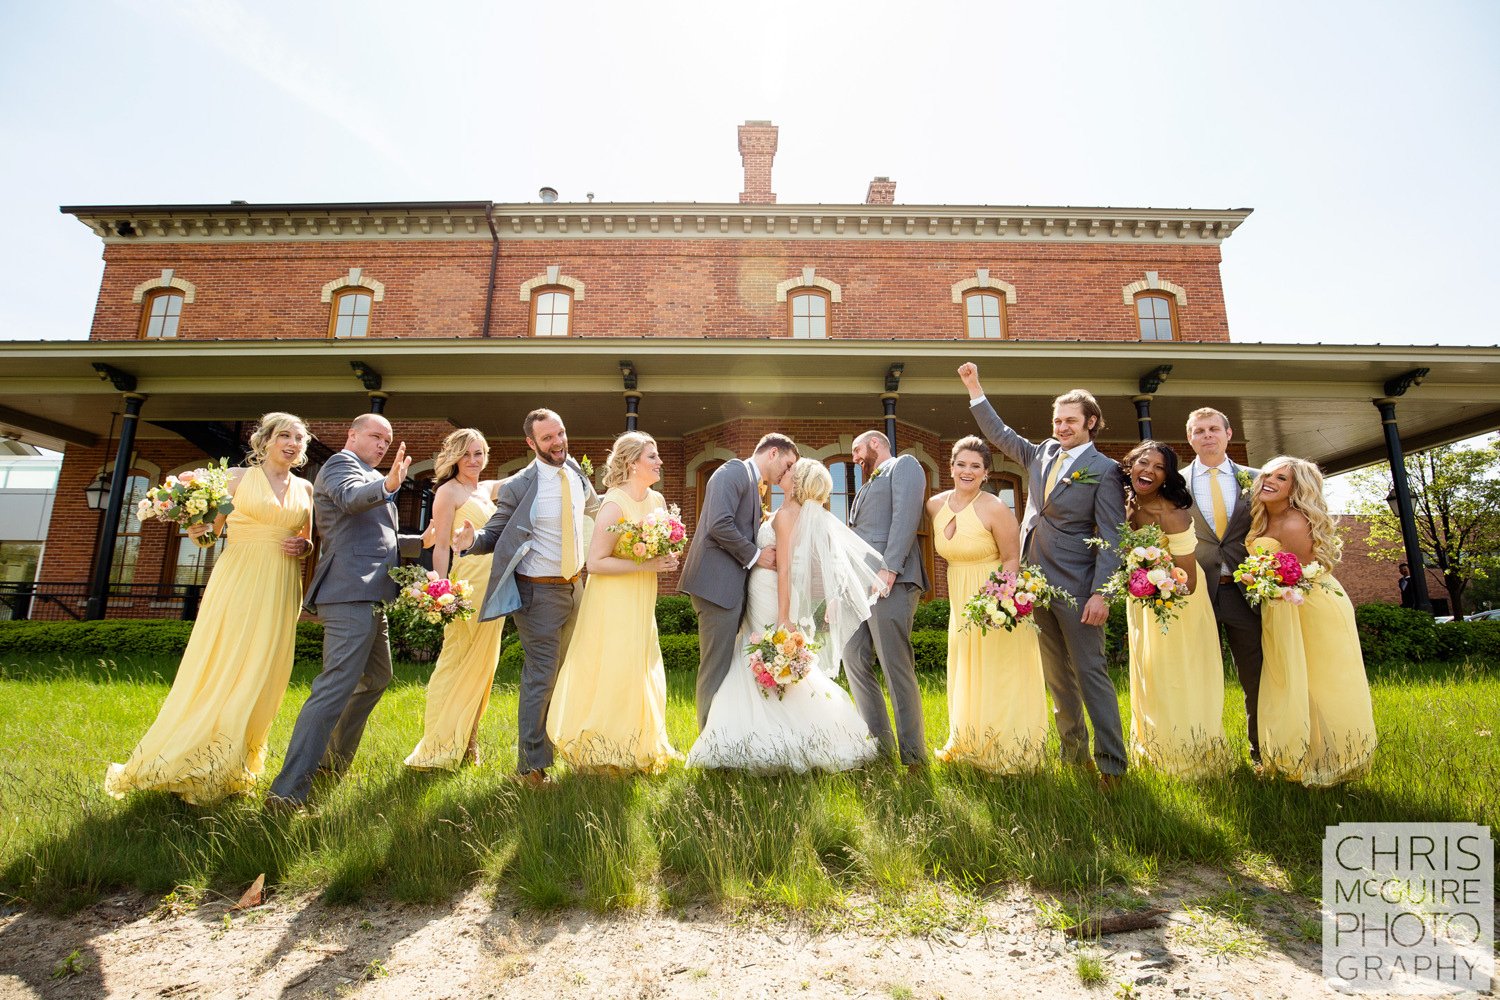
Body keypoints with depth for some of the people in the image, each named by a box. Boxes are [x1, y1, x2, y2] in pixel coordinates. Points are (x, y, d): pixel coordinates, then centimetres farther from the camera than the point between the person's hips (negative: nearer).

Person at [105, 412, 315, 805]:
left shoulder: (304, 488, 12)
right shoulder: (238, 477, 4)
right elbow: (207, 533, 5)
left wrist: (303, 546, -2)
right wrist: (197, 533, -16)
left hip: (280, 590, 3)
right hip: (237, 581, -3)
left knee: (260, 675, 4)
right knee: (216, 670, -3)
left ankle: (230, 768, 17)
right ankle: (182, 763, 12)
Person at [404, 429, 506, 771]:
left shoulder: (488, 489, 15)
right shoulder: (448, 491, -3)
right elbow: (440, 547, -8)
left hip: (494, 585, 7)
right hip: (468, 583, -7)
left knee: (481, 665, 11)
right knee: (456, 663, -3)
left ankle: (466, 745, 22)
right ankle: (438, 748, 8)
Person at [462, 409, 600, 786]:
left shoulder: (577, 475, 4)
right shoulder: (518, 487, -14)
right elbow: (493, 535, -10)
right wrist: (469, 538, -30)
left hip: (574, 586, 7)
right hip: (539, 592, -7)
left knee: (560, 671, 20)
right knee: (541, 674, -3)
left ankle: (550, 741, 41)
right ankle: (532, 764, 13)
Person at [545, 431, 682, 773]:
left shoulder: (657, 500, 5)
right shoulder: (615, 504, -18)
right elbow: (595, 562, -22)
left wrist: (666, 559, -4)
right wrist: (645, 565, -23)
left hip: (642, 604, 8)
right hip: (613, 602, -8)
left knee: (643, 674, 15)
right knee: (612, 672, -2)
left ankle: (637, 749, 31)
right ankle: (602, 753, 17)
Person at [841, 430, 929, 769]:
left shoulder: (904, 465, 6)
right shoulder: (870, 484, 31)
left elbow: (906, 514, -11)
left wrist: (889, 567, -21)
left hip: (890, 580, -9)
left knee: (896, 666, -8)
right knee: (853, 658, 6)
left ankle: (912, 754, 2)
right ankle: (879, 743, 16)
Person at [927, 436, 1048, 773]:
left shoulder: (995, 509, -19)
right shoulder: (936, 505, -2)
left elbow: (1012, 559, -13)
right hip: (960, 602, 6)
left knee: (999, 676, 3)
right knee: (965, 675, 17)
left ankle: (1005, 751, 21)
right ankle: (971, 746, 35)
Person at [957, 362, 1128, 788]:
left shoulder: (1104, 470, -5)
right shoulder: (1041, 455, 12)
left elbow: (1111, 539, -10)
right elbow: (999, 434, 22)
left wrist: (1100, 594, -16)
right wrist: (974, 388, 18)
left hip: (1076, 588, -6)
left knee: (1090, 673, -3)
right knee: (1057, 676, 13)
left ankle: (1111, 764, 7)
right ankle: (1073, 753, 25)